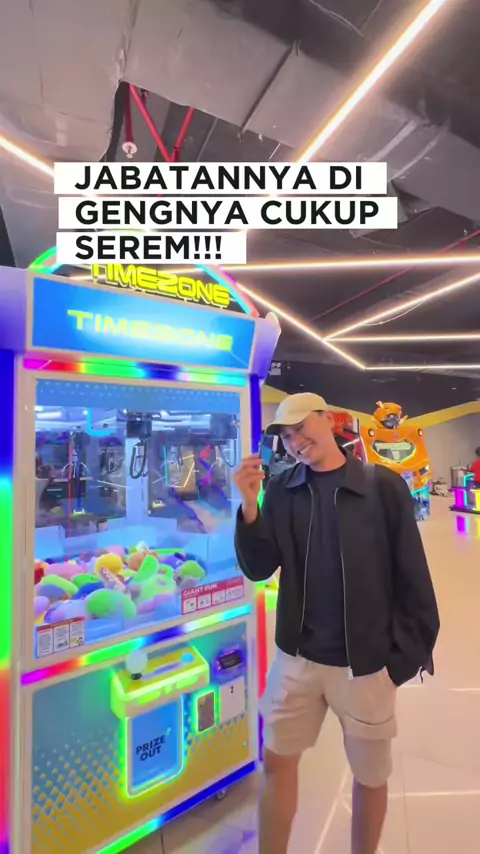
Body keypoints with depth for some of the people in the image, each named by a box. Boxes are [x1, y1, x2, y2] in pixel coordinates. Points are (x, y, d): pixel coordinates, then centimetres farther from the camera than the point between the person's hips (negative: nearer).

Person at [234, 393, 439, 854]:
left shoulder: (384, 486, -11)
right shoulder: (280, 490, -5)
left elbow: (412, 577, -6)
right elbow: (258, 569, -6)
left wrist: (409, 653, -4)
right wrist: (250, 507, -20)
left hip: (366, 663, -1)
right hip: (296, 657, 2)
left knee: (371, 776, 20)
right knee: (277, 762, 18)